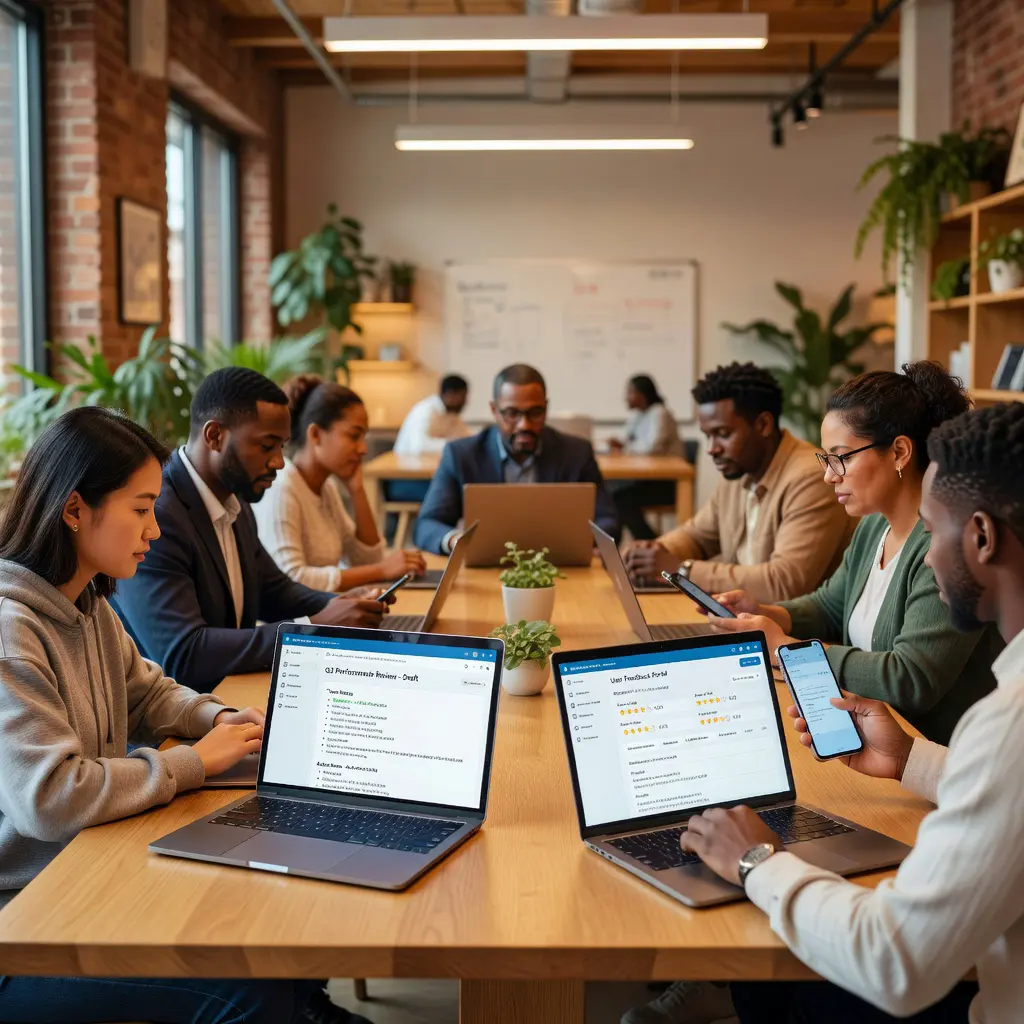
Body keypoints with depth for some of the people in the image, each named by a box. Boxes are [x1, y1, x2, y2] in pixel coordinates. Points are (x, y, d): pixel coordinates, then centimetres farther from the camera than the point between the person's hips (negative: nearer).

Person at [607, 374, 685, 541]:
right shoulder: (635, 416, 12)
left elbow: (653, 447, -25)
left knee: (621, 495, -26)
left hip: (666, 482, -8)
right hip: (648, 475, 8)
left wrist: (625, 449, -11)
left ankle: (649, 543, -14)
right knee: (606, 488, -14)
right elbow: (635, 446, 17)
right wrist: (621, 446, -6)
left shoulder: (659, 414, -13)